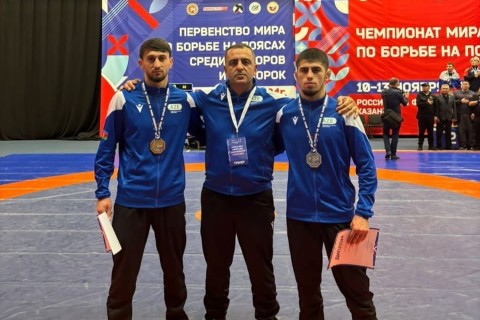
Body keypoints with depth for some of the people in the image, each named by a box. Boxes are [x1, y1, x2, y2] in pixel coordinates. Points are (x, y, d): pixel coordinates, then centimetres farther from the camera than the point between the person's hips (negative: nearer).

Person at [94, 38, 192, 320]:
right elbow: (107, 150, 0)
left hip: (172, 200, 2)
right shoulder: (124, 99, -4)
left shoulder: (185, 100, 0)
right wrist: (102, 193, -4)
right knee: (124, 272, 8)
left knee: (174, 269, 17)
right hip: (131, 200, -2)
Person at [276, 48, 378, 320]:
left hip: (340, 215, -2)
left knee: (357, 291, 7)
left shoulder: (343, 113, -7)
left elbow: (367, 166, -6)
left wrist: (363, 212, -13)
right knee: (308, 291, 16)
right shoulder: (284, 115, -1)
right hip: (299, 216, 2)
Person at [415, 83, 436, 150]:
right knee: (421, 131, 1)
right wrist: (427, 103, -13)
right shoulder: (419, 95, 4)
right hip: (422, 116, -1)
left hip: (430, 116, 1)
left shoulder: (432, 95, 7)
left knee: (430, 132, 5)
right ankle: (420, 145, 7)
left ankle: (431, 146, 11)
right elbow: (418, 104, -11)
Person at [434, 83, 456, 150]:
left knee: (448, 133, 8)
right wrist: (436, 116, -13)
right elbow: (436, 108, -7)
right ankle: (439, 146, 9)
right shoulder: (438, 97, -2)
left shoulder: (452, 97, 9)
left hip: (449, 118, 3)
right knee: (439, 133, 2)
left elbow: (454, 108, 7)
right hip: (440, 118, -3)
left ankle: (448, 146, 14)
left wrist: (454, 117, 0)